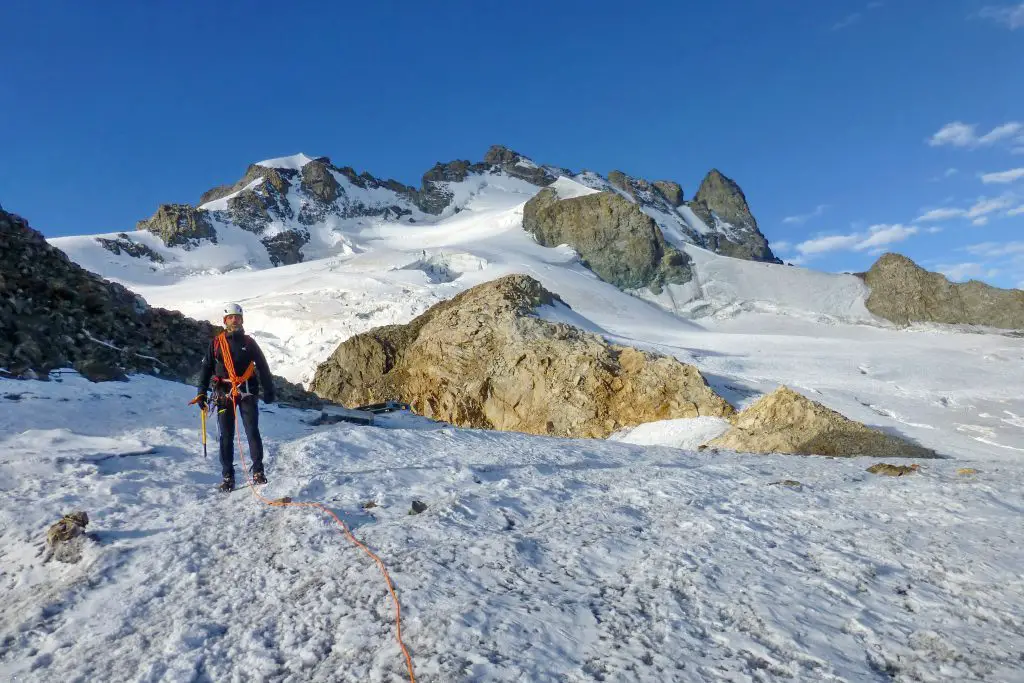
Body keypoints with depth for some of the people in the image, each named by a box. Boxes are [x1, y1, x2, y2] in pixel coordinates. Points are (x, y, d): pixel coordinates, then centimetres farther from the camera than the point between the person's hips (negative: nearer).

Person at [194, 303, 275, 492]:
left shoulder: (249, 342, 7)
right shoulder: (216, 343, 8)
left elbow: (263, 367, 9)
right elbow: (207, 368, 9)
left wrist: (269, 390, 6)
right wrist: (201, 393, 1)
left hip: (247, 392, -1)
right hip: (224, 393, 1)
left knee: (252, 432, -6)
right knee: (226, 436, 3)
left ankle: (258, 471, 2)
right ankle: (228, 476, 9)